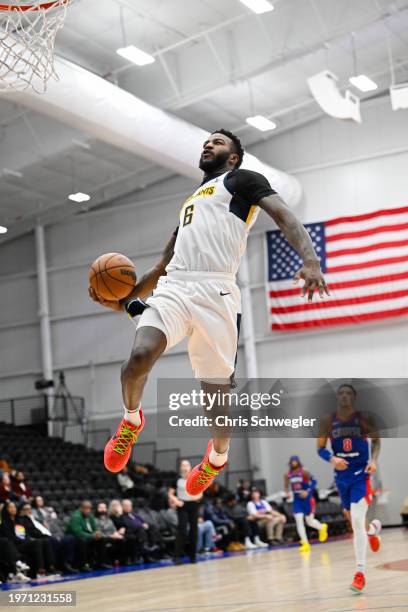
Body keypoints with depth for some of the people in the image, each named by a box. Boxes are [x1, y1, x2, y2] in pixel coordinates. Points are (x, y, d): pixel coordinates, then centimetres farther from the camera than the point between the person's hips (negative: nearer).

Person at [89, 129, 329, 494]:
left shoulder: (242, 180, 13)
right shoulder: (190, 200, 33)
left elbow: (285, 216, -4)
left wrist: (310, 261, -23)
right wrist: (124, 301, 28)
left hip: (215, 292, -4)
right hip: (173, 287, 5)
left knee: (217, 387, 3)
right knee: (140, 354, -23)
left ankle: (218, 456, 32)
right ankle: (131, 420, 6)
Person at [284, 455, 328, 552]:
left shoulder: (304, 472, -12)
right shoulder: (288, 474, 2)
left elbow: (314, 481, -11)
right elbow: (286, 486, 16)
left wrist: (308, 491, -22)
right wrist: (287, 492, -4)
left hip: (307, 498, -4)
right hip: (297, 500, 4)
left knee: (309, 521, 6)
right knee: (299, 520, -10)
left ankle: (322, 527, 40)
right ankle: (305, 543, -4)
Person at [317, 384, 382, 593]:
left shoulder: (364, 418, -8)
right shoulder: (328, 421, -4)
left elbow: (376, 440, 6)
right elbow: (320, 448, 2)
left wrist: (373, 460, -11)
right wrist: (332, 459, -19)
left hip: (361, 474, -4)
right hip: (341, 475, 4)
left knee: (357, 521, -17)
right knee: (351, 518, 19)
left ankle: (360, 573, -13)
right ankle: (373, 528, 56)